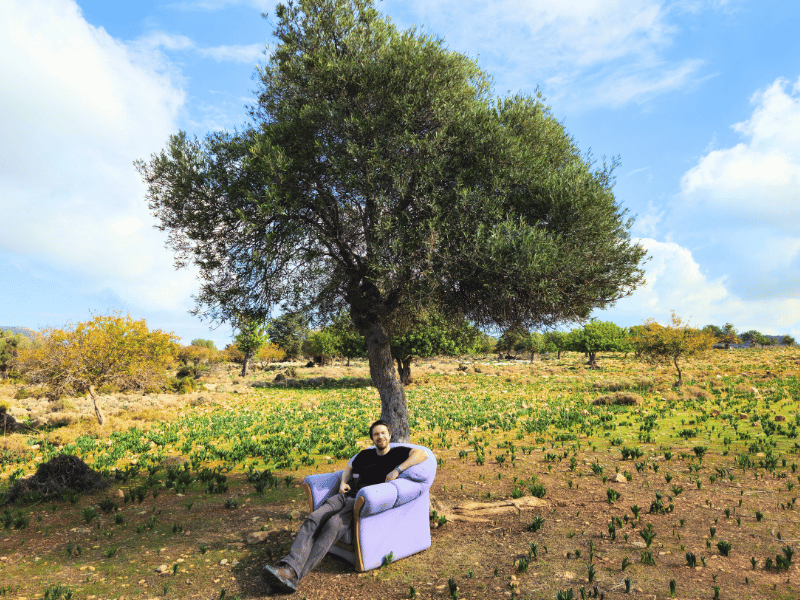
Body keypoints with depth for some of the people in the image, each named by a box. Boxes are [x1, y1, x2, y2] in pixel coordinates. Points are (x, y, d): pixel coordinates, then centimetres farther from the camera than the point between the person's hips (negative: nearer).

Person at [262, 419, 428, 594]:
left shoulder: (397, 453, 10)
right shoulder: (365, 454, 26)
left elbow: (422, 454, -6)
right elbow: (349, 468, 40)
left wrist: (397, 470, -15)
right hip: (345, 495, 6)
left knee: (334, 525, -31)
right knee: (313, 519, -21)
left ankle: (294, 574, -37)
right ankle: (289, 565, -36)